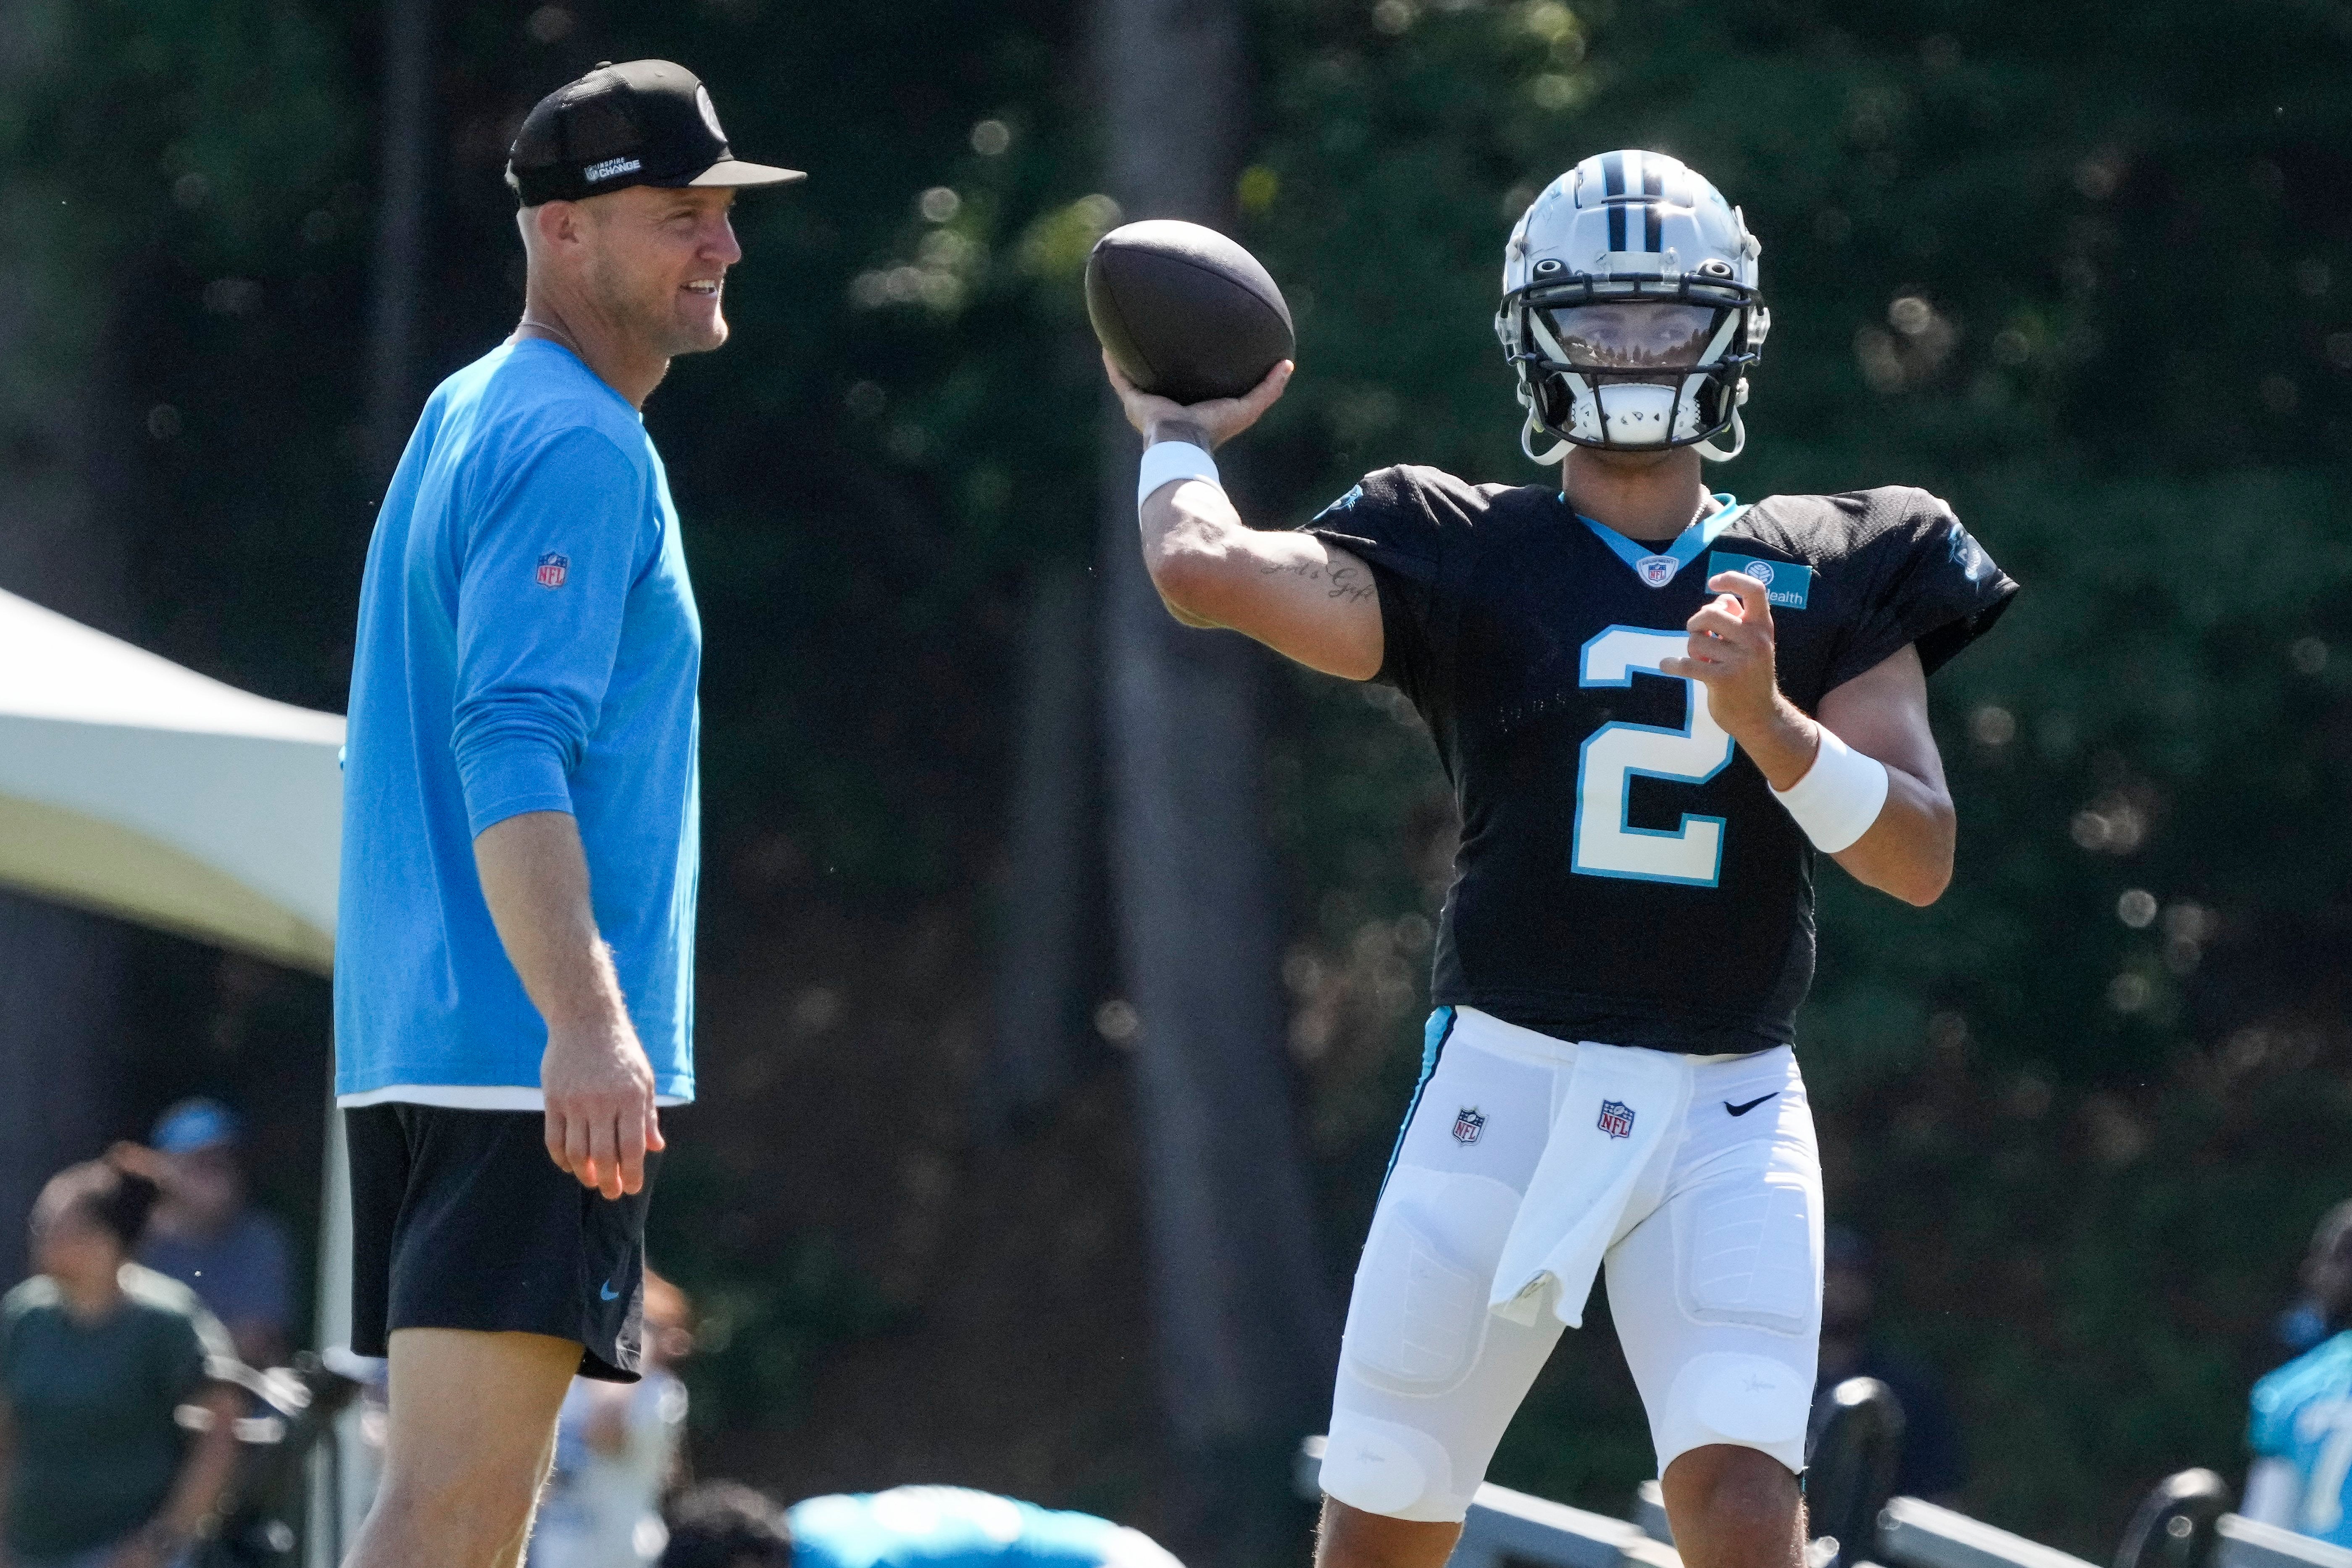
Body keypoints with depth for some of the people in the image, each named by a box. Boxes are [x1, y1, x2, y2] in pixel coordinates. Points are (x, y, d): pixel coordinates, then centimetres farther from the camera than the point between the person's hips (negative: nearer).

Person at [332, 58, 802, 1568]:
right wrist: (585, 1021, -32)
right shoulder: (578, 449, -11)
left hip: (423, 1048, 10)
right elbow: (513, 749, -23)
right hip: (521, 1054, -10)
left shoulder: (467, 420, 21)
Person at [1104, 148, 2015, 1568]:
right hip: (1509, 1084, 0)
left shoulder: (1822, 578, 8)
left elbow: (1921, 859, 0)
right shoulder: (1464, 560, 3)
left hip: (1727, 1119, 0)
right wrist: (1176, 435, 7)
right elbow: (1208, 572, -13)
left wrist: (1765, 717, -15)